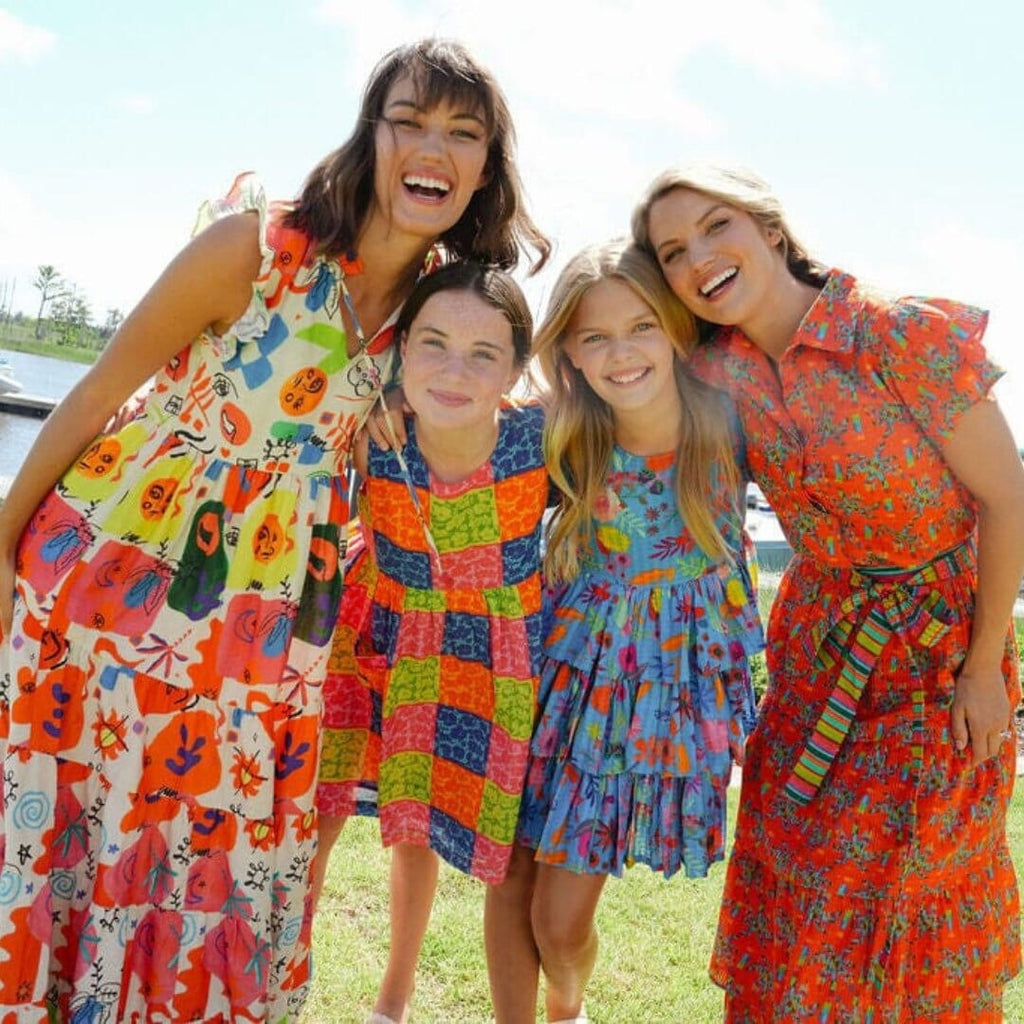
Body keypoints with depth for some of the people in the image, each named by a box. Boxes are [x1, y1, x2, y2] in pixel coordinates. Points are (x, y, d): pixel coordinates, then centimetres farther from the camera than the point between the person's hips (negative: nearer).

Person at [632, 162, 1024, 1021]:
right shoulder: (717, 372, -7)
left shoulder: (906, 334, -22)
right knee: (796, 873, 11)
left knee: (914, 874, 8)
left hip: (943, 637, -4)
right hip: (818, 639, 4)